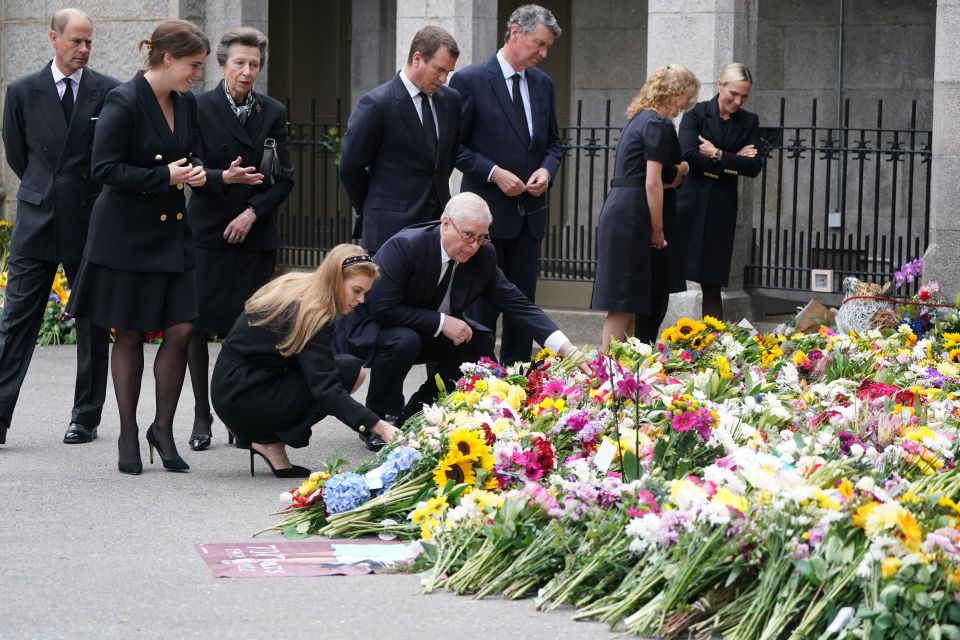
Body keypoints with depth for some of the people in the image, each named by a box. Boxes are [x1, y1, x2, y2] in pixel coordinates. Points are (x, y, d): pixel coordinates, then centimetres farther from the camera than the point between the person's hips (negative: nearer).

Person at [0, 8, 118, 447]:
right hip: (36, 224, 0)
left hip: (90, 223, 0)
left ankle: (86, 418, 14)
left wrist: (84, 193, 6)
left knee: (93, 324, 6)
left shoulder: (109, 93, -1)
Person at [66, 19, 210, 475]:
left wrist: (194, 172, -2)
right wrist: (164, 177, -19)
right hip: (127, 235, -6)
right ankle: (128, 436, 14)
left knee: (179, 330, -2)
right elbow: (105, 168, -16)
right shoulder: (123, 103, -13)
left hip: (172, 231, 6)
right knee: (130, 336, 3)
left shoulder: (186, 104, 7)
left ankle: (162, 429, 12)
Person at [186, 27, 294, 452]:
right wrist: (224, 178, -25)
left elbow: (284, 177, 5)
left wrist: (253, 212, -8)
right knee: (198, 325, -2)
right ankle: (202, 416, 7)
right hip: (207, 232, -1)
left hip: (255, 233, 1)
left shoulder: (273, 113, 7)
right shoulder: (199, 109, 0)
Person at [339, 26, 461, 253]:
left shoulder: (450, 100, 8)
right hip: (391, 227, -5)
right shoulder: (377, 104, -11)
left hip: (438, 220, 5)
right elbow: (350, 167, -5)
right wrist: (374, 210, 6)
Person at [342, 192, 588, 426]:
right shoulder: (404, 246, -28)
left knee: (482, 342, -11)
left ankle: (415, 413, -1)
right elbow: (382, 310, -30)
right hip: (372, 329, -7)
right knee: (404, 340, -37)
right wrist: (441, 321, -30)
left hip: (427, 334, 7)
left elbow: (518, 305, -10)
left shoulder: (483, 256, -11)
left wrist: (567, 349, -22)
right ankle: (379, 419, -14)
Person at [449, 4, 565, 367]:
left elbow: (553, 142, 18)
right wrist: (493, 172, -18)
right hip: (488, 210, -6)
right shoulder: (471, 81, -9)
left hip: (530, 211, 6)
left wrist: (546, 170, -3)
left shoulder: (543, 84, 9)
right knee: (484, 303, -1)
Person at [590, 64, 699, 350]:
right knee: (625, 301, -9)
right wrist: (658, 230, -13)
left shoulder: (640, 120, 19)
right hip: (635, 219, -10)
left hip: (621, 216, 10)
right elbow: (653, 183, -16)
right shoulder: (659, 124, -11)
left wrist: (683, 169, 15)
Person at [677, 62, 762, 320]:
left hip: (721, 211, 3)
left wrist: (718, 156, -11)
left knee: (712, 283, 6)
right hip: (689, 206, -3)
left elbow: (754, 167, -1)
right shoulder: (696, 115, -1)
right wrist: (732, 162, -9)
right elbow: (688, 157, -14)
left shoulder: (749, 123, 10)